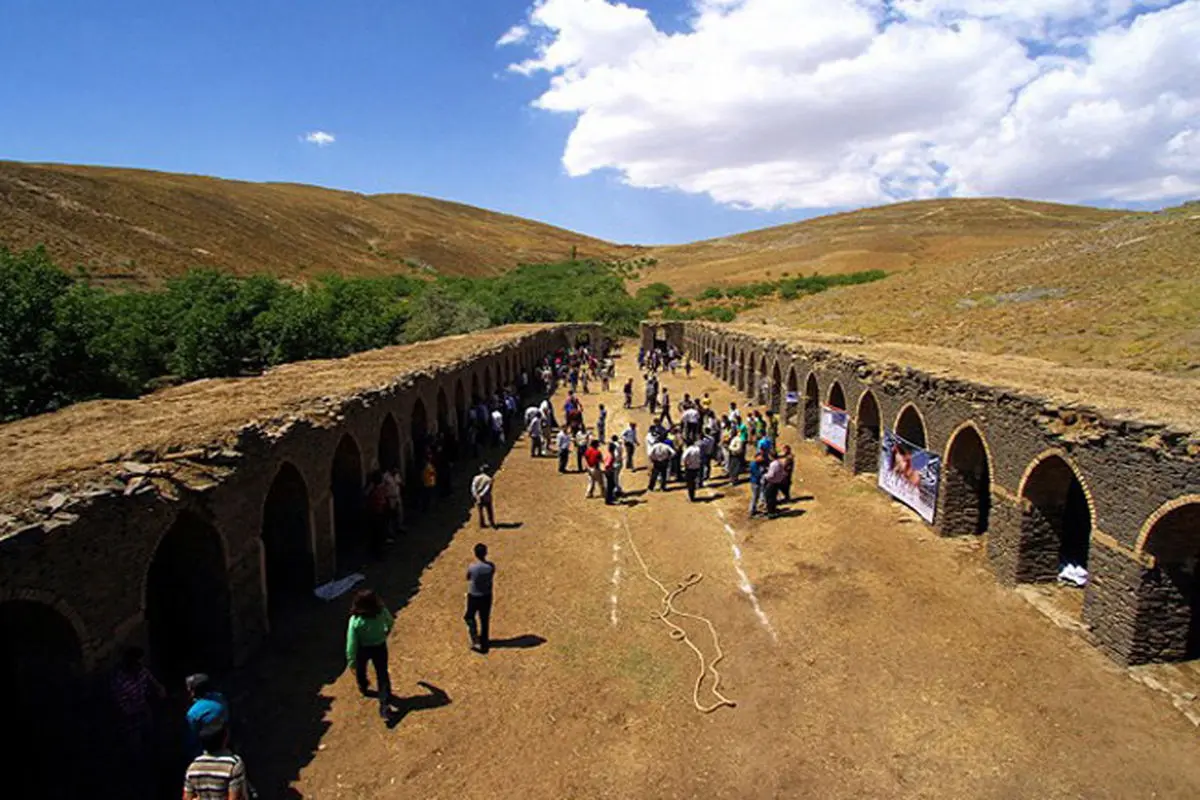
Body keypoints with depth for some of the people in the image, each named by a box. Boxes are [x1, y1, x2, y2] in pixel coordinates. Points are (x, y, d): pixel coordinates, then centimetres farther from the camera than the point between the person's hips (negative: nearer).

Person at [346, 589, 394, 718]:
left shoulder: (355, 621, -33)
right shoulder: (382, 612, -26)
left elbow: (352, 643, -24)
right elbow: (390, 622, -3)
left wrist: (351, 661, -11)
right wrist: (387, 630, 20)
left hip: (363, 649, -1)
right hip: (380, 647, 1)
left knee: (360, 670, 31)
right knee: (382, 675, 14)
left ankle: (363, 688, 57)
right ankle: (384, 704, 8)